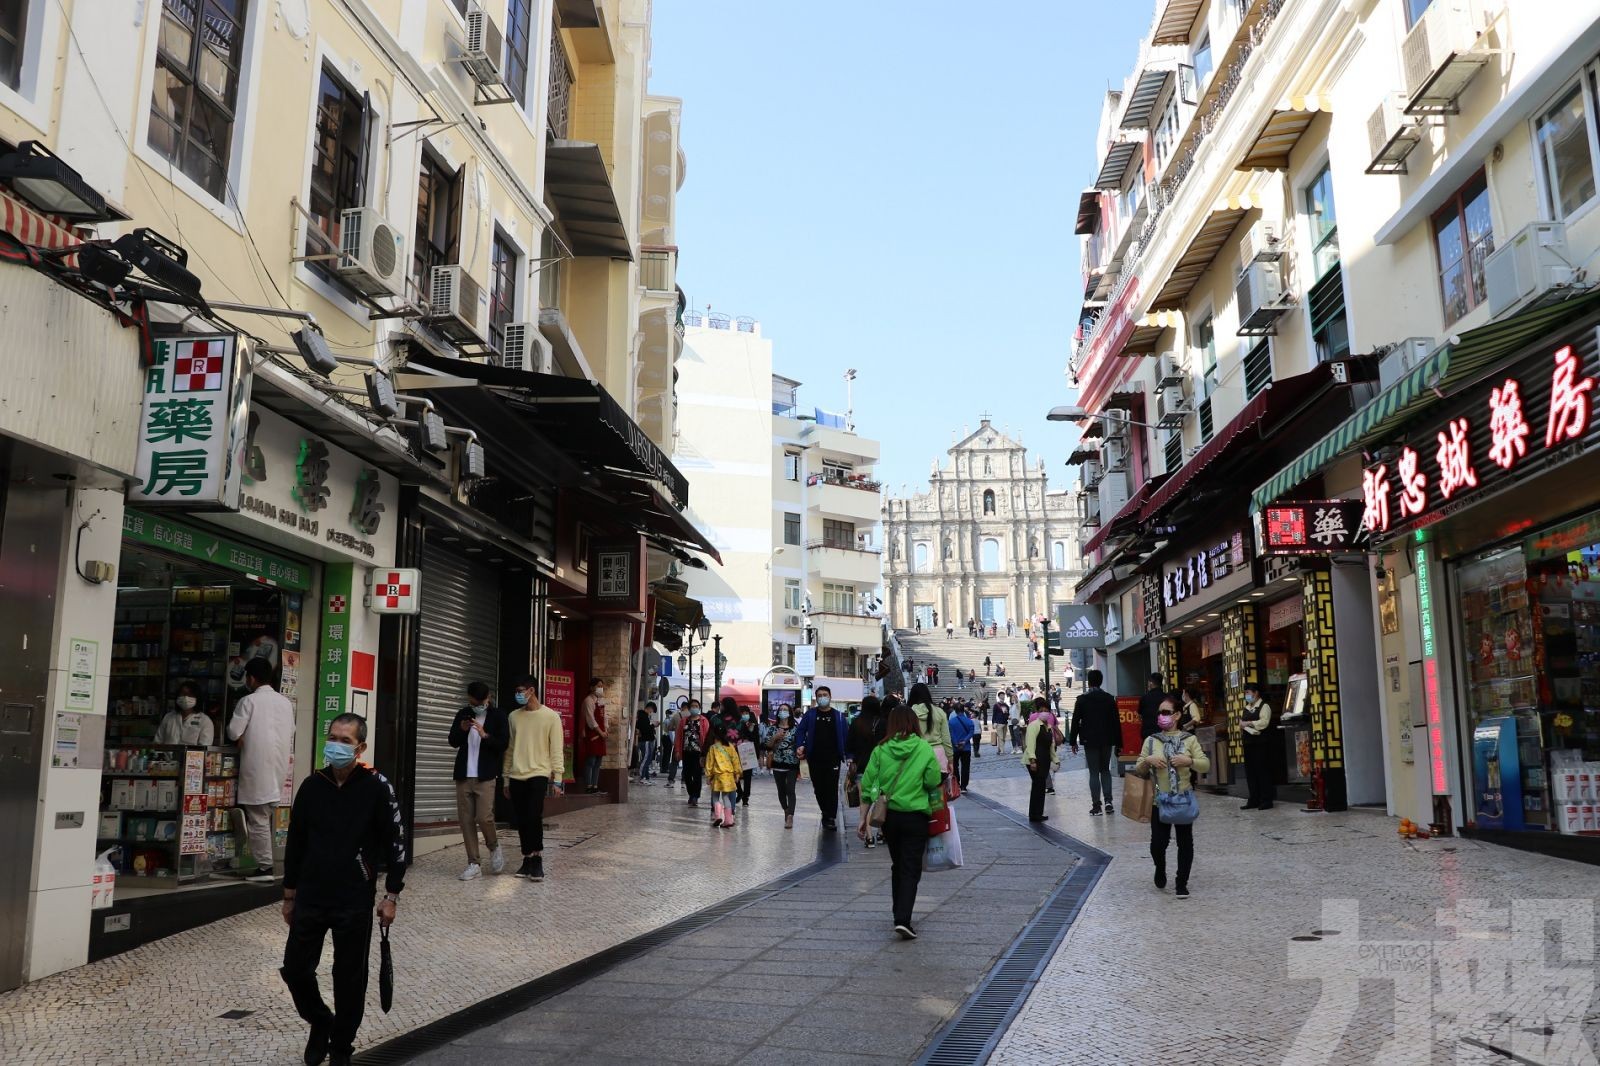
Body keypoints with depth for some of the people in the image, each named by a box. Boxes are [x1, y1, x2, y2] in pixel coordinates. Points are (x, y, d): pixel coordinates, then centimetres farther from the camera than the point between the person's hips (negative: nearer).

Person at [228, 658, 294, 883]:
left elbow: (234, 733, -10)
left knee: (258, 819, -1)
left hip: (257, 768, -6)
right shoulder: (286, 702, 10)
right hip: (279, 768, 6)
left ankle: (264, 867, 0)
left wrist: (243, 742, 9)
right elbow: (291, 737, 14)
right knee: (265, 817, 14)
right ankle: (264, 863, 13)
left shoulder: (249, 701, -8)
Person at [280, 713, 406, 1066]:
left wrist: (391, 897, -7)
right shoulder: (311, 786, 3)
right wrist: (289, 895, 14)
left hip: (355, 904, -3)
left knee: (350, 978, 6)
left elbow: (395, 842, -6)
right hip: (309, 900, 4)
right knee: (295, 969, 7)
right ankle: (320, 1022, 34)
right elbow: (295, 843, 12)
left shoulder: (377, 787, -9)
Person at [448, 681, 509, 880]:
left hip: (485, 776, -4)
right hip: (463, 775, 4)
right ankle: (473, 863, 10)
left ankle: (494, 848, 16)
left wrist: (485, 735, -23)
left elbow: (504, 744, -7)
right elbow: (453, 742, 11)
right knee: (465, 819, 3)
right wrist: (461, 730, -9)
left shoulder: (498, 716, -2)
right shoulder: (463, 714, 9)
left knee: (484, 817, -12)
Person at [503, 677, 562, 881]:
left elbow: (556, 749, -2)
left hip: (538, 775, -4)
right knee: (521, 821, 5)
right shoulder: (513, 717, 10)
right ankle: (527, 859, 16)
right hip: (516, 776, 4)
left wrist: (557, 779, -7)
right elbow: (509, 749, 14)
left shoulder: (551, 717, -2)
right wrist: (506, 778, 14)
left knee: (534, 817, -16)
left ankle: (537, 861, -6)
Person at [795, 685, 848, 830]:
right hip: (815, 759, 2)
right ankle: (827, 814, 23)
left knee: (832, 788, -4)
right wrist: (799, 745, -14)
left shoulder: (838, 716, 4)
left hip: (832, 759, -1)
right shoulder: (810, 714, 6)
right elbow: (801, 731, 3)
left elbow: (844, 737, 3)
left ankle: (830, 818, 1)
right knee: (818, 788, 8)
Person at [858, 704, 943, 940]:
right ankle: (903, 920, -13)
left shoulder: (880, 750, -2)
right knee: (911, 870, 1)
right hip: (915, 816, -3)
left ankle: (899, 916, 26)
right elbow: (933, 781, -7)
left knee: (897, 866, 20)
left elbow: (867, 786, -1)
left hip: (888, 815, 3)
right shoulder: (924, 748, -7)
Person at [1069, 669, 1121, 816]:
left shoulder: (1082, 700, -5)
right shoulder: (1110, 699, 1)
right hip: (1107, 740, 2)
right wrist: (1118, 743, 6)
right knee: (1105, 770, 15)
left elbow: (1075, 721, -4)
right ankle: (1108, 801, 2)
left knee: (1094, 772, 2)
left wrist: (1073, 741, 4)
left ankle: (1096, 805, 0)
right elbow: (1116, 722, 2)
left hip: (1090, 741, -2)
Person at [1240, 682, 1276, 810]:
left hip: (1261, 743, -7)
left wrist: (1248, 723, -15)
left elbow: (1264, 722, -18)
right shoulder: (1246, 708, 17)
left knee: (1262, 771, -5)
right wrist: (1247, 726, -10)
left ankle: (1267, 800, 2)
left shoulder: (1264, 706, -5)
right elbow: (1243, 723, 11)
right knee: (1250, 772, 8)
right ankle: (1254, 800, 15)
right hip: (1249, 742, 7)